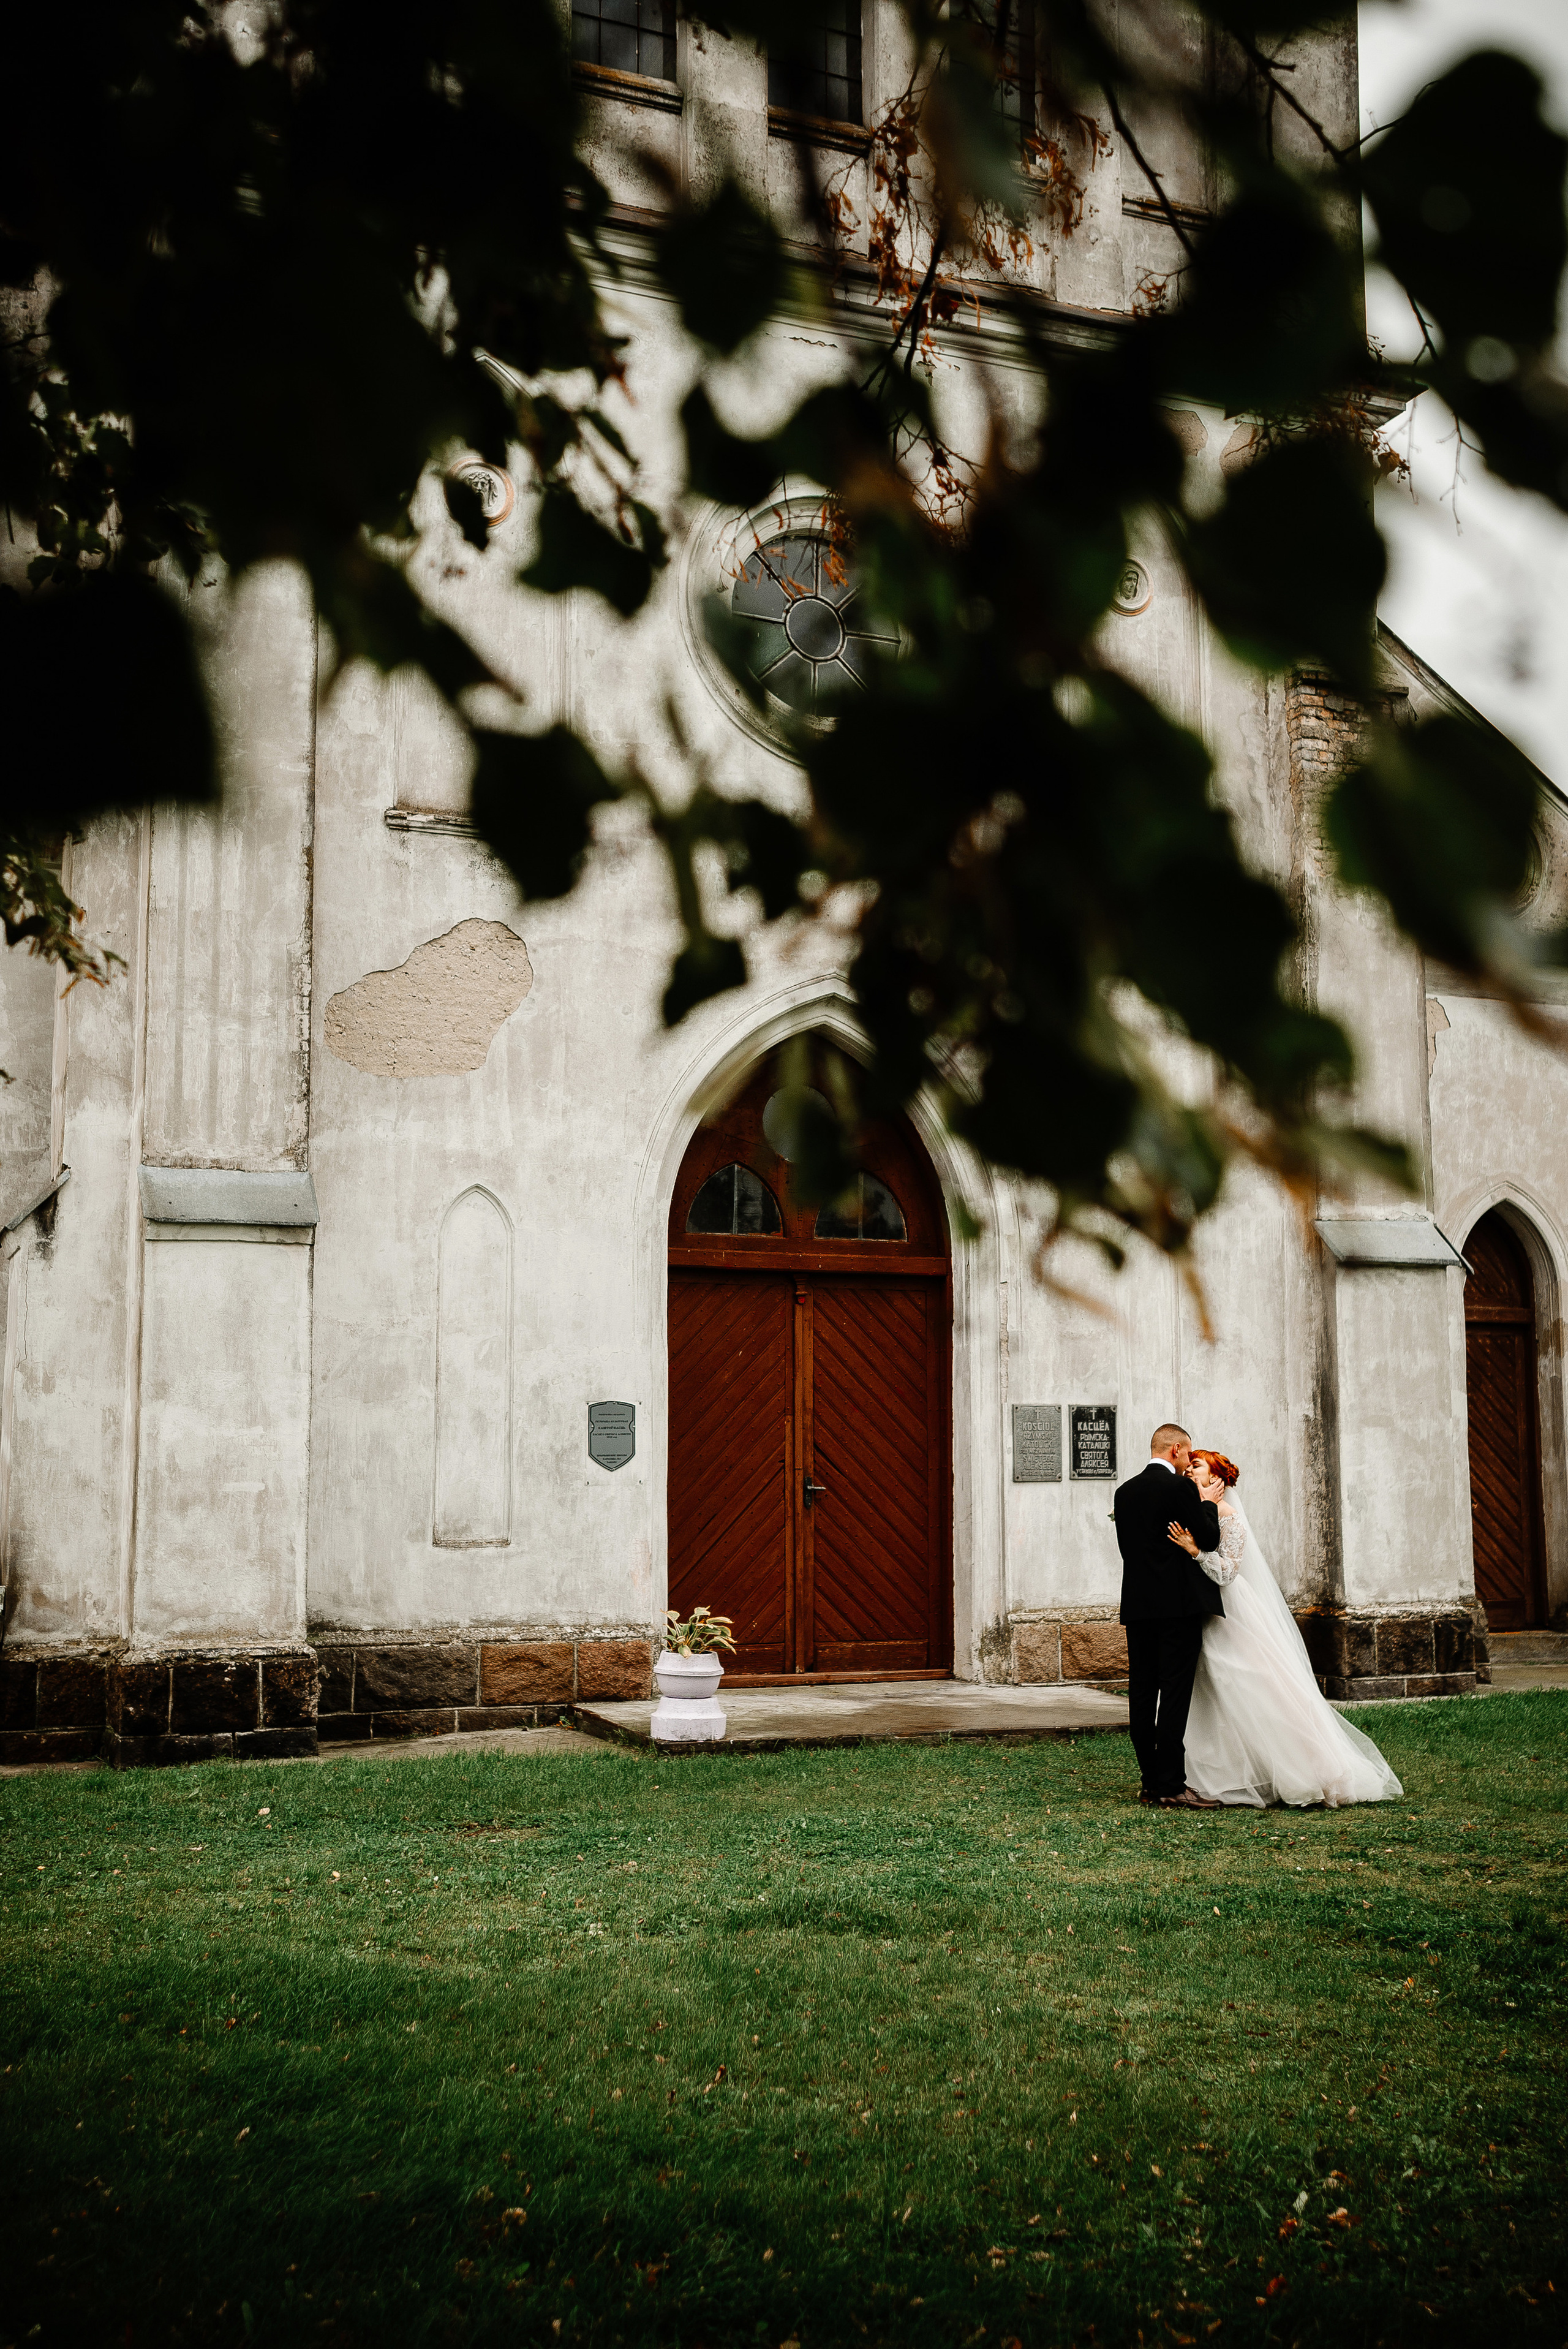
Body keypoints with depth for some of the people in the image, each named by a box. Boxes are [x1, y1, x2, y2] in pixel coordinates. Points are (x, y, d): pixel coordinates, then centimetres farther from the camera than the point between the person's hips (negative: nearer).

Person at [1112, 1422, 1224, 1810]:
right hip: (1178, 1604, -7)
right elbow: (1210, 1540, -6)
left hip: (1136, 1605, 7)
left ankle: (1151, 1782, 11)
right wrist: (1206, 1501, 7)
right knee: (1174, 1694, -7)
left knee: (1142, 1693, 7)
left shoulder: (1125, 1491, 12)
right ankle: (1172, 1787, -9)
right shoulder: (1181, 1488, -9)